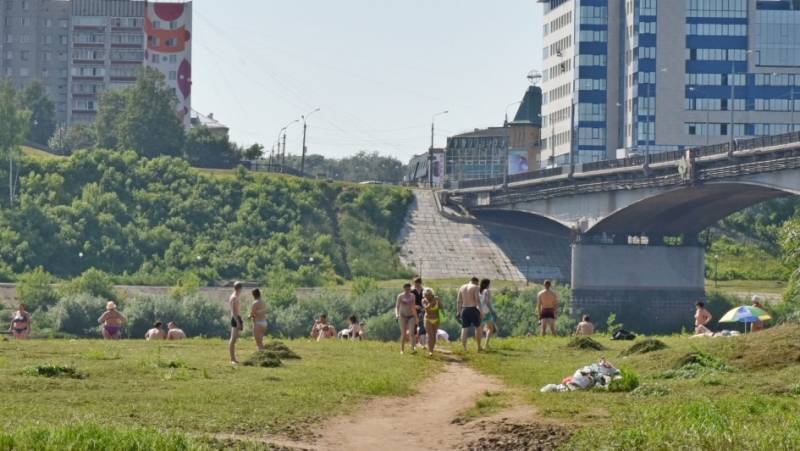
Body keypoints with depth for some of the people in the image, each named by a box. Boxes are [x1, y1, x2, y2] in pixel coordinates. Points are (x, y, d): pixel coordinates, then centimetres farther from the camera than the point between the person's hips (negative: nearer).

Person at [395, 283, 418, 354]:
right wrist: (396, 314, -20)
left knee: (411, 332, -15)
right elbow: (397, 306, -3)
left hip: (411, 316, 2)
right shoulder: (400, 296, -2)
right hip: (402, 316, -2)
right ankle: (402, 350, 10)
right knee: (403, 334, -2)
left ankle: (413, 348, -24)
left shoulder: (412, 296, 8)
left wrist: (416, 317, 19)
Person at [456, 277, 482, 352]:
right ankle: (479, 347, 15)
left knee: (464, 329, 4)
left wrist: (458, 312, 13)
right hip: (473, 309, -4)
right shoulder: (475, 288, -4)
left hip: (464, 310, 4)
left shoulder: (462, 287, 12)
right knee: (478, 327, 12)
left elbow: (458, 301, 10)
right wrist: (480, 312, -14)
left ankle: (464, 348, -2)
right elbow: (478, 300, -14)